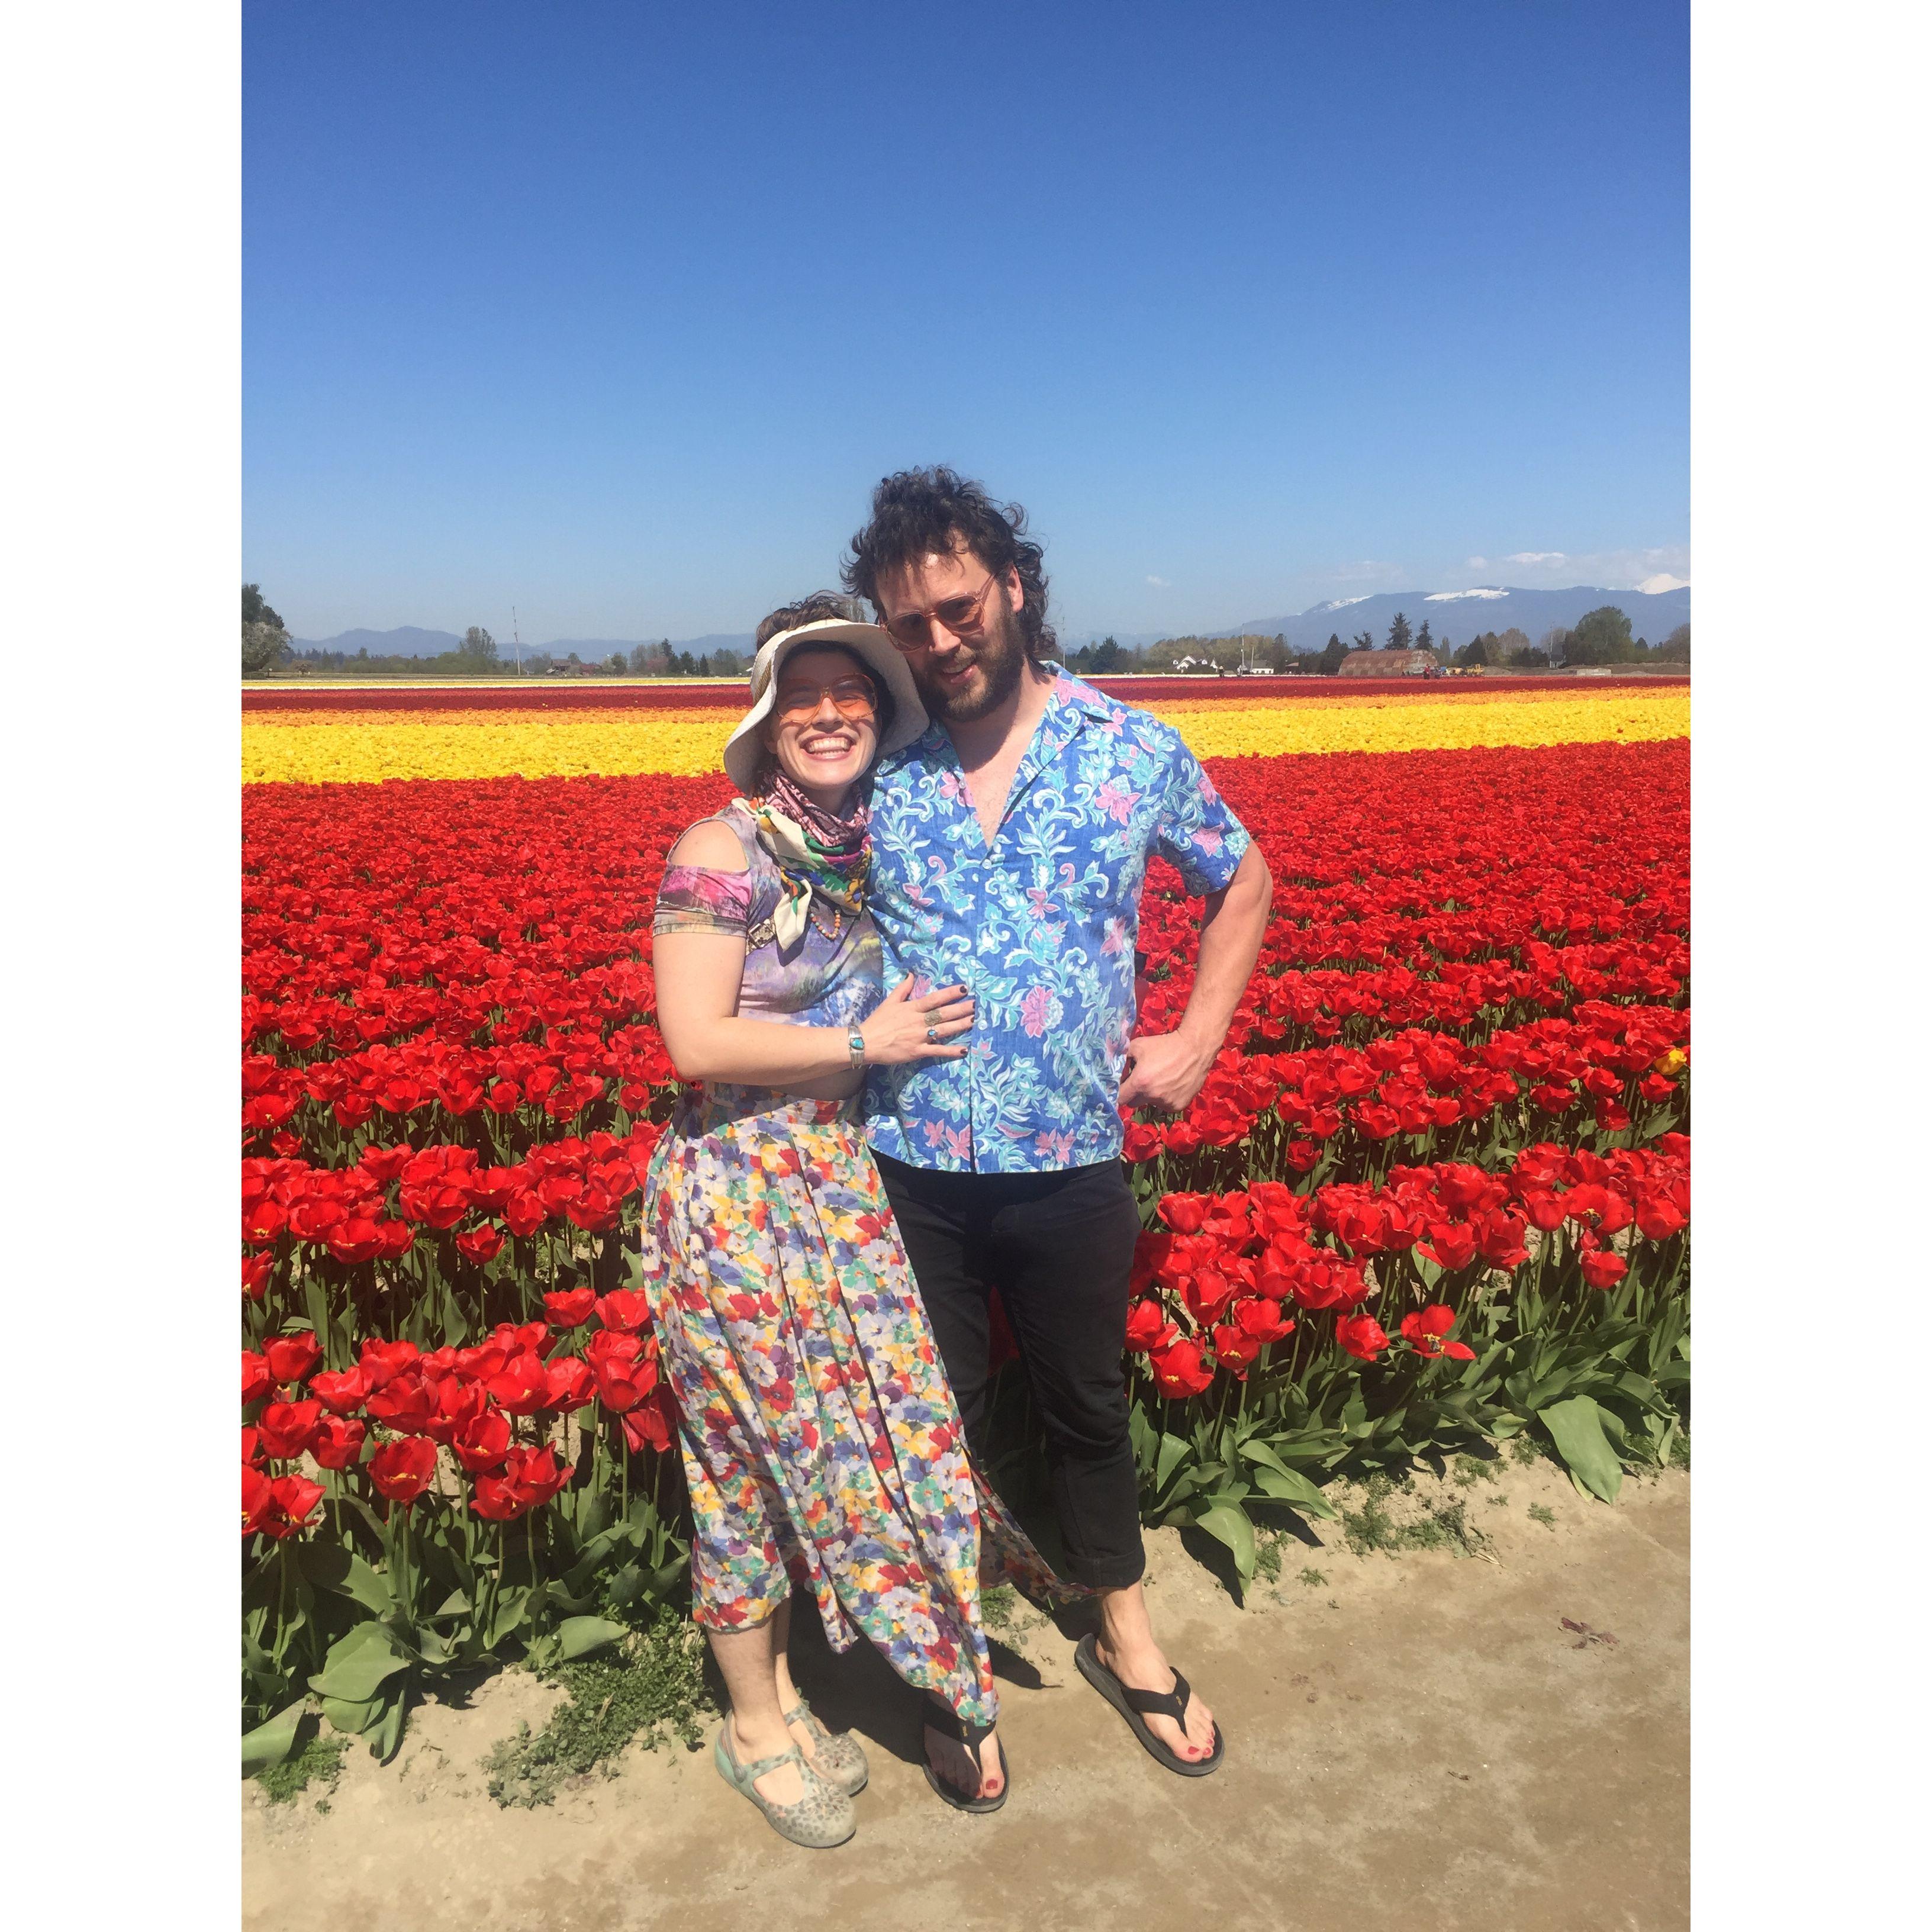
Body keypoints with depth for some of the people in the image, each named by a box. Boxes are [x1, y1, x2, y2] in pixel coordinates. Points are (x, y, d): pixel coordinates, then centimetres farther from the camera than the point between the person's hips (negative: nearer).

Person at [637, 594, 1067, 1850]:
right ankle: (754, 1725, 33)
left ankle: (782, 1687, 38)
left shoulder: (876, 845, 5)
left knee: (846, 1432, 14)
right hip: (736, 1195, -6)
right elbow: (696, 1043, -20)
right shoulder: (721, 852, -14)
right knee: (753, 1453, 9)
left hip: (843, 1182, 6)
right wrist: (869, 1041, -17)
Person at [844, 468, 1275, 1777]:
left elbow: (1244, 882, 11)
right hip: (912, 1169, 1)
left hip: (1070, 1166, 0)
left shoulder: (1132, 750, -5)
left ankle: (1128, 1641, 43)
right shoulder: (881, 767, -3)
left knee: (1089, 1409, 19)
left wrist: (1199, 1037, 1)